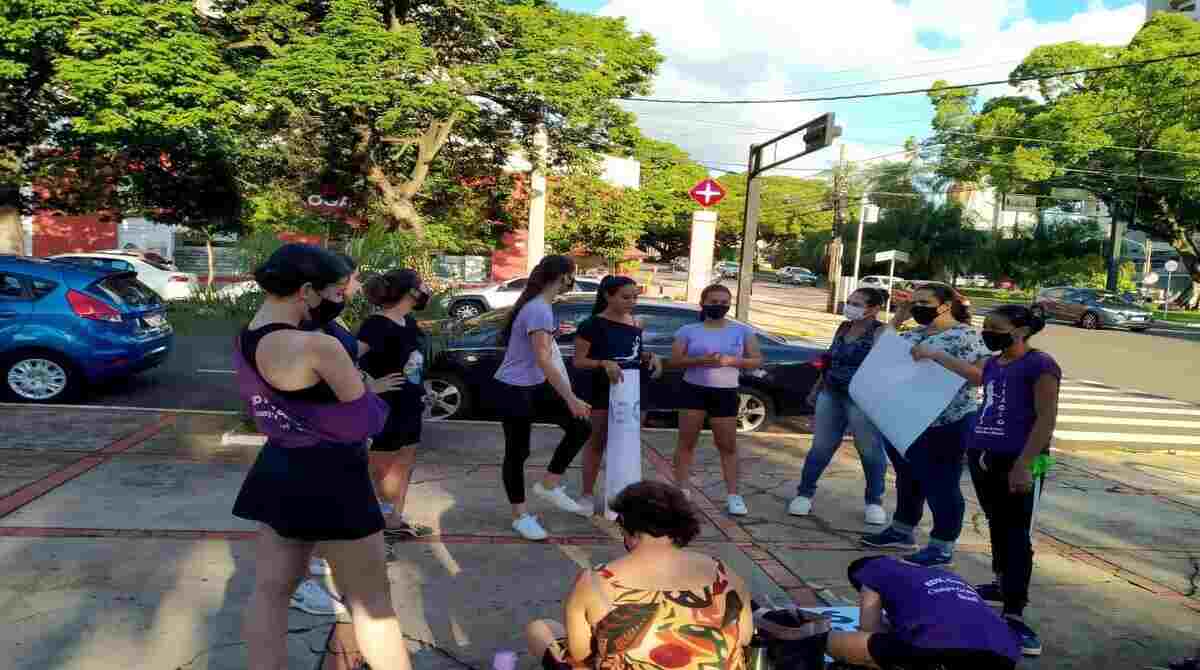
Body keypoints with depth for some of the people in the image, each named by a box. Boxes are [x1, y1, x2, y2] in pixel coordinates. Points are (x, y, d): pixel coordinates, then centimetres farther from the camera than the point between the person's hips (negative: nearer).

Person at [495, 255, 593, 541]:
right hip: (515, 390, -10)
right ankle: (520, 516, 18)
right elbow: (543, 360, -27)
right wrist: (571, 398, -26)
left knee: (580, 427, 5)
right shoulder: (539, 310, -22)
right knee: (518, 452, 3)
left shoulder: (538, 305, 10)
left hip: (534, 387, 10)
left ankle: (548, 485, 16)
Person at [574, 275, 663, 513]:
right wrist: (603, 363, -26)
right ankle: (587, 495, 14)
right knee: (597, 443, 4)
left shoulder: (635, 324, 9)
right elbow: (578, 361, -10)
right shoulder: (593, 325, -10)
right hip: (603, 392, -6)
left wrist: (651, 357, 1)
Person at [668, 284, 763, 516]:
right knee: (686, 443, 2)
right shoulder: (689, 330, 1)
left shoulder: (742, 331, 4)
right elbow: (673, 361, -3)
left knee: (728, 446, 5)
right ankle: (682, 492, 10)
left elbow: (757, 361, 2)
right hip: (694, 390, 0)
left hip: (726, 393, 0)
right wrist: (700, 360, -19)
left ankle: (733, 495, 12)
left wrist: (731, 361, -15)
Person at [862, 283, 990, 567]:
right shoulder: (912, 335, 11)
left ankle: (942, 547, 16)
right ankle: (901, 531, 36)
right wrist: (896, 318, 6)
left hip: (945, 426, -8)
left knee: (941, 486, 4)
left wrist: (937, 355, -28)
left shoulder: (966, 336, -11)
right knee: (908, 479, 20)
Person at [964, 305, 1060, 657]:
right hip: (982, 456, 8)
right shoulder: (993, 364, 11)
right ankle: (1001, 583, 36)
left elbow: (1046, 418, -16)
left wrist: (1023, 465, -21)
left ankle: (1014, 615, -3)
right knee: (997, 524, 20)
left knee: (1017, 535, -5)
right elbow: (974, 376, 35)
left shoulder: (1040, 365, -11)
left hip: (1017, 462, -8)